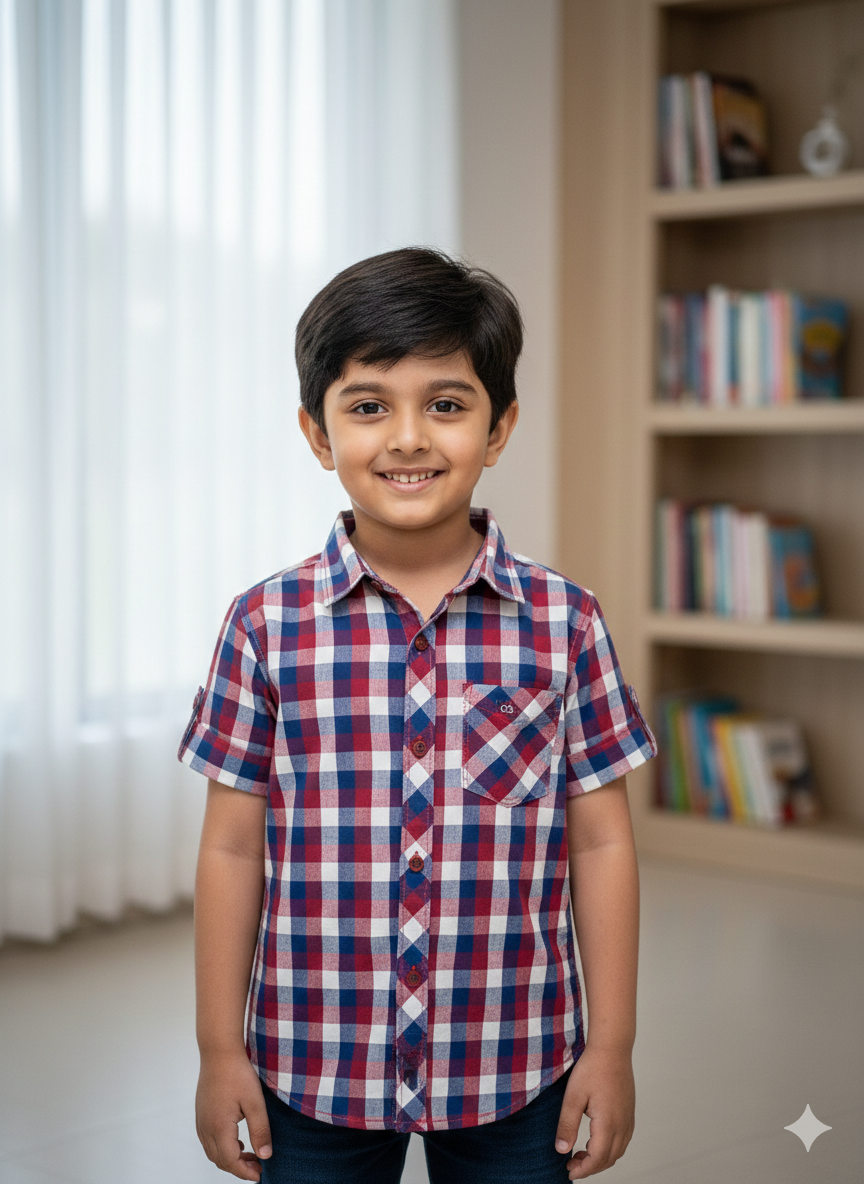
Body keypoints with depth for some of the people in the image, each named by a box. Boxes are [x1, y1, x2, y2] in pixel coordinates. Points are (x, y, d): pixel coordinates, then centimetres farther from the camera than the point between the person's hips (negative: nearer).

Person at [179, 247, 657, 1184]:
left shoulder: (563, 623, -4)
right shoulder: (268, 626, -4)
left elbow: (601, 845, 0)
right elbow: (232, 849, 0)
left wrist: (611, 1046, 1)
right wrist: (221, 1050, 1)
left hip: (513, 1070, 0)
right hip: (314, 1068, 0)